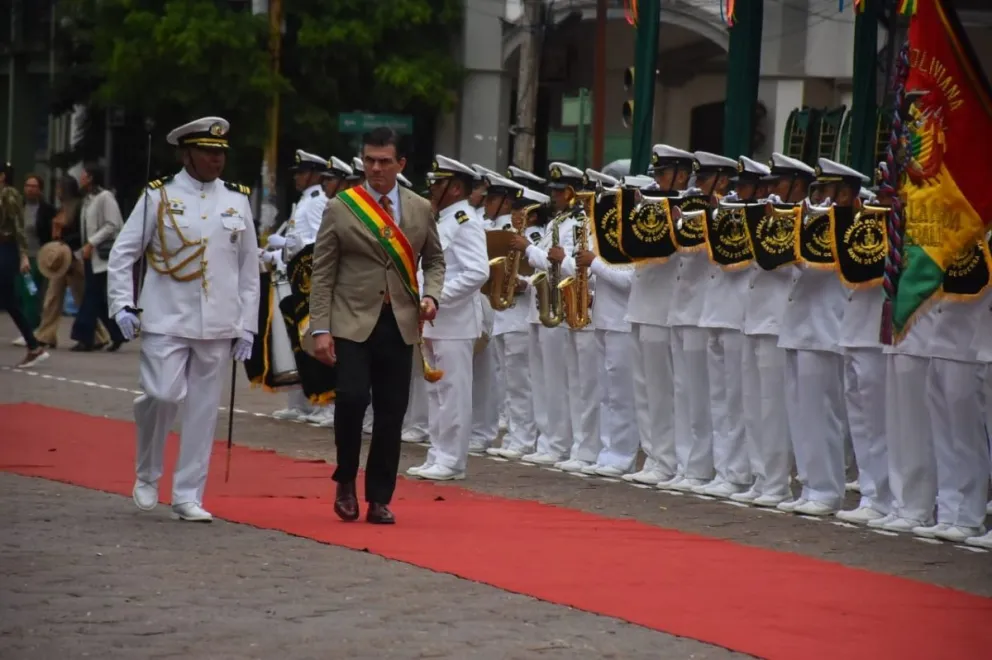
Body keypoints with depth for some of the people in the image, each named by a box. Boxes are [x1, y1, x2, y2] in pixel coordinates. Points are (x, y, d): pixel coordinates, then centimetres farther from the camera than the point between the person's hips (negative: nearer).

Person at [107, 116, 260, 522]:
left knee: (204, 410, 3)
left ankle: (188, 496, 10)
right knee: (163, 396, -14)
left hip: (218, 326, 3)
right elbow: (122, 254, 3)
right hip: (166, 321, -3)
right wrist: (123, 305, -7)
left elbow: (250, 268, 13)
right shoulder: (158, 197, 0)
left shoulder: (237, 201, 8)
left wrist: (247, 325, 9)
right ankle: (147, 475, 11)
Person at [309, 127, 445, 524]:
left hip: (400, 324, 3)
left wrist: (430, 295, -2)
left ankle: (379, 499, 12)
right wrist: (320, 328, -7)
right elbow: (322, 273, 0)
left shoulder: (421, 210, 8)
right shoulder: (340, 208, 0)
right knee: (352, 398, -18)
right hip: (352, 322, -3)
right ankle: (346, 481, 5)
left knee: (391, 413, 2)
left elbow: (434, 260, 19)